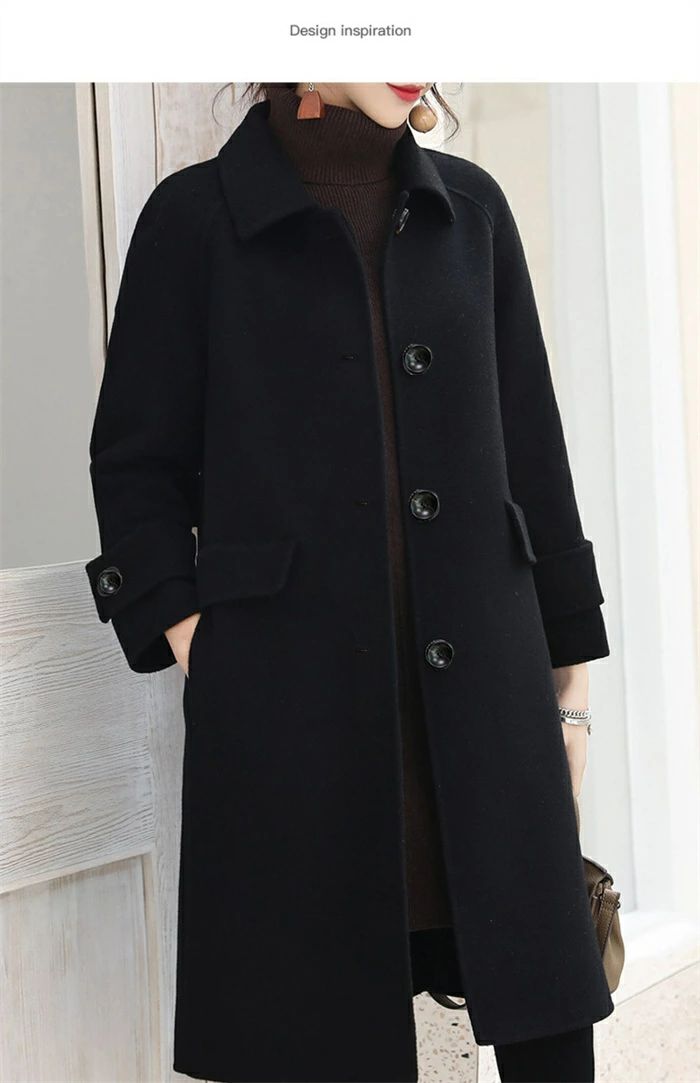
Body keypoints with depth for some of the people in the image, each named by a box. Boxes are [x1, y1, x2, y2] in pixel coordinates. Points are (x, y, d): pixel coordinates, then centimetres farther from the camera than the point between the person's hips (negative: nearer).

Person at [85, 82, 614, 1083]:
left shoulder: (468, 208, 11)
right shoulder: (196, 218, 1)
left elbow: (531, 449, 13)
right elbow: (136, 464, 3)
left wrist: (570, 672, 11)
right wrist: (199, 661, -8)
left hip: (483, 688, 3)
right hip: (295, 698, -3)